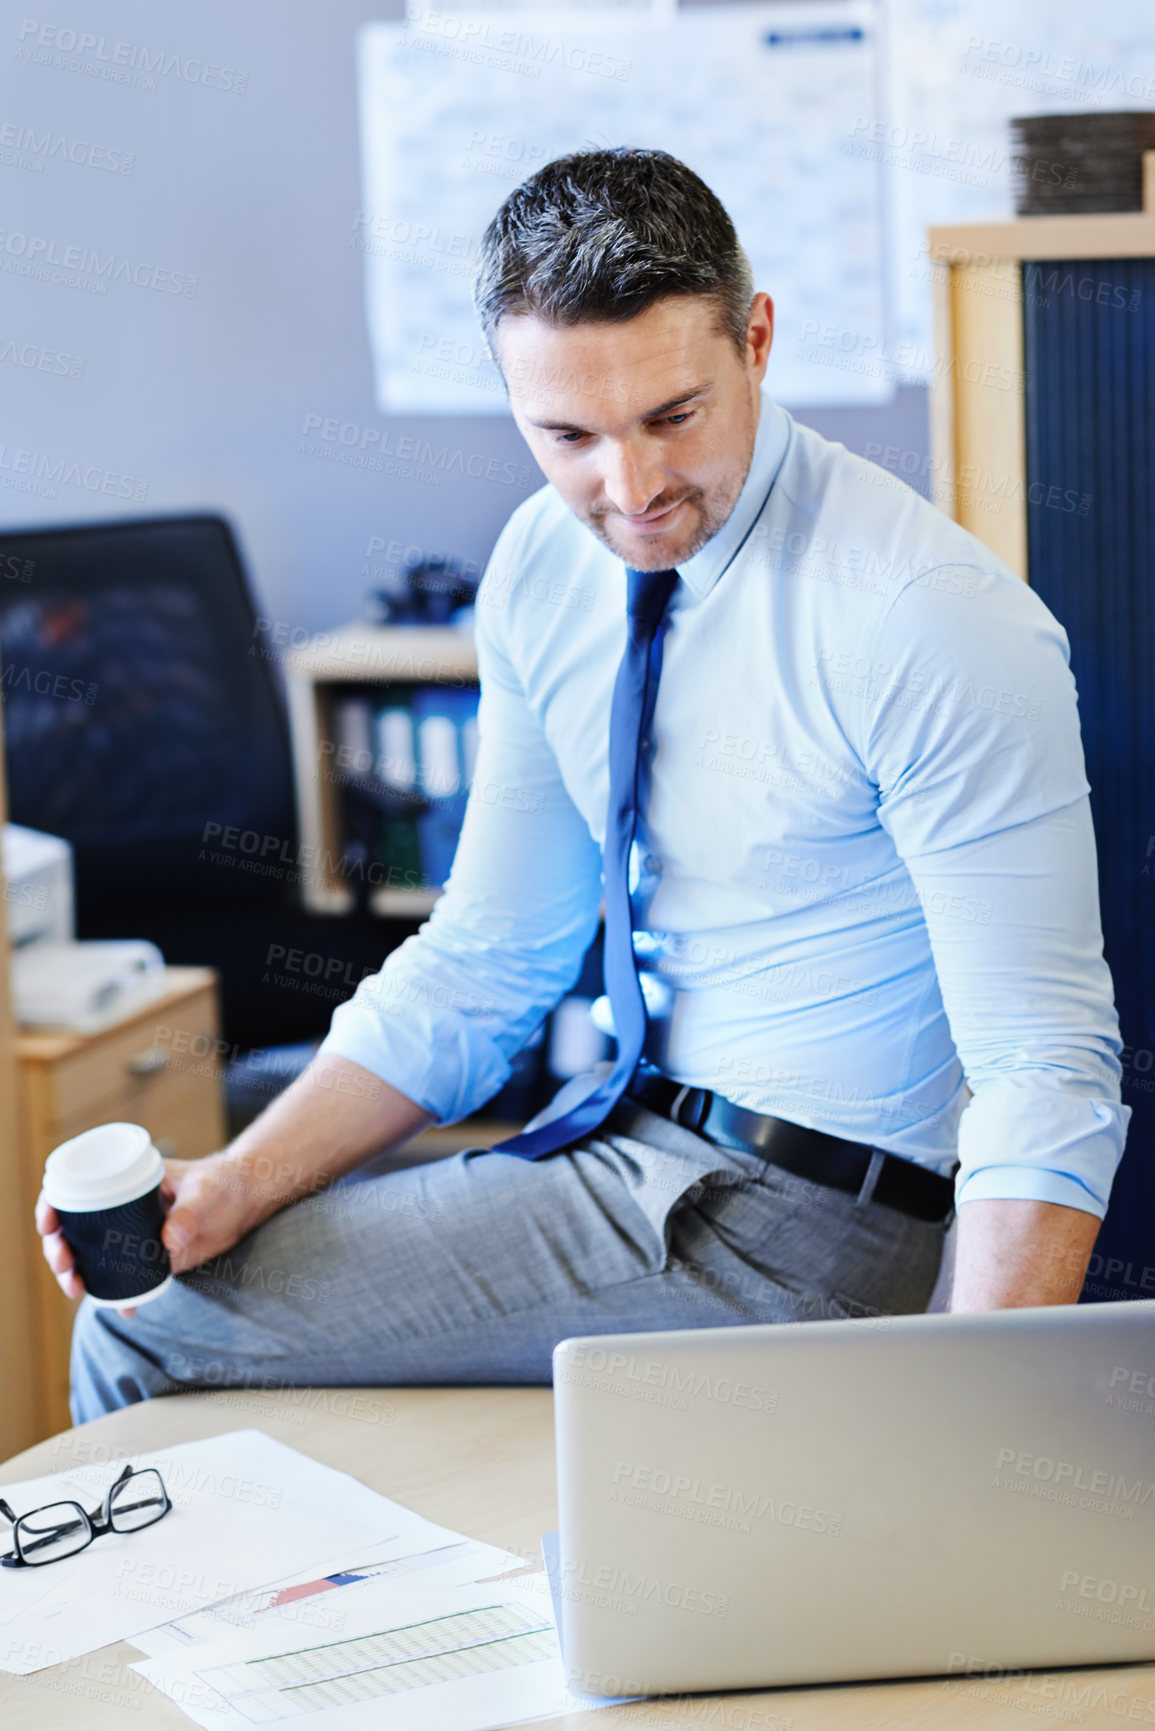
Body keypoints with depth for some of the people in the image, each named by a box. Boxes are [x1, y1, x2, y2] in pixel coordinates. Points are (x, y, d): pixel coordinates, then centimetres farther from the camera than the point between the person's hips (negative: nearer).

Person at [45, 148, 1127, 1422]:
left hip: (803, 1214, -7)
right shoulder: (544, 567, 0)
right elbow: (483, 960, 8)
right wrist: (232, 1190, -6)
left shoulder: (932, 622, -21)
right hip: (628, 1128, 7)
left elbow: (1046, 1070, -22)